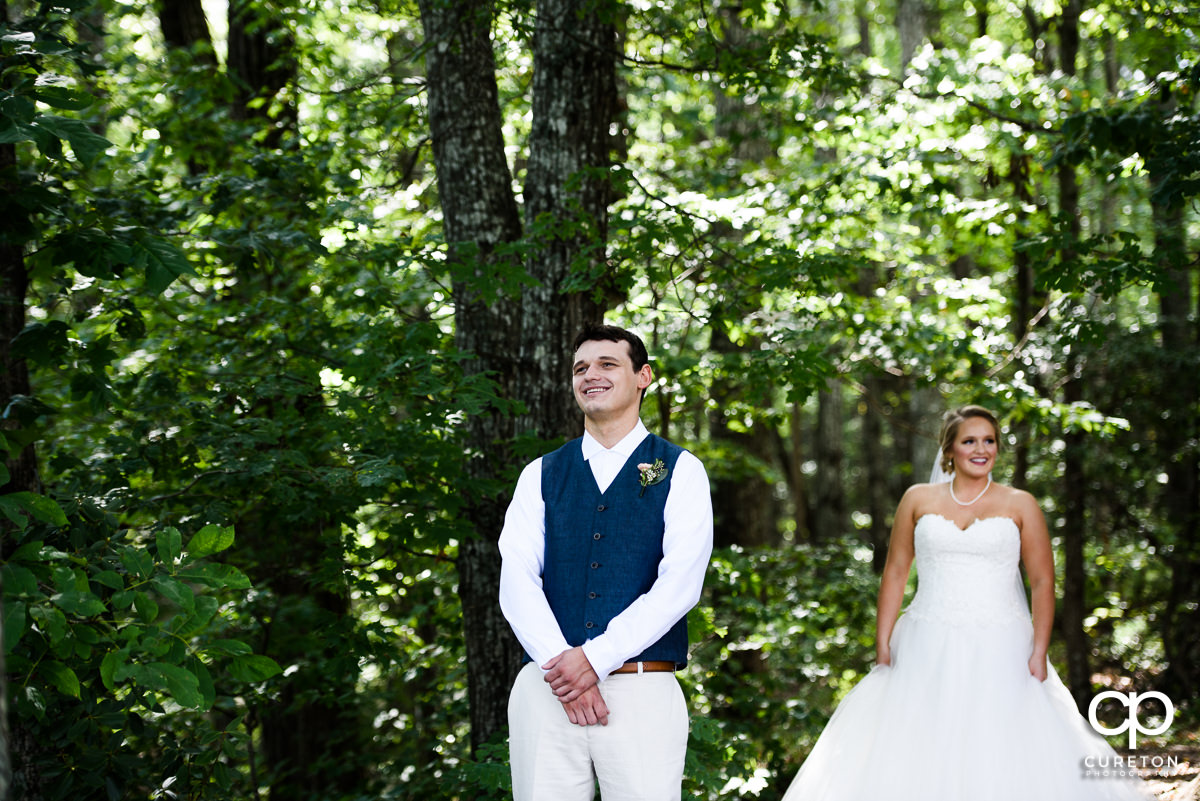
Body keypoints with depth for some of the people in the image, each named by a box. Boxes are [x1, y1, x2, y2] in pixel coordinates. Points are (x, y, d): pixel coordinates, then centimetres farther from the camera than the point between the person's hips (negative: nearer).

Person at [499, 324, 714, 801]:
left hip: (642, 694, -2)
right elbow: (517, 579, 2)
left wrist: (595, 658, -15)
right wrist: (560, 665, -13)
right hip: (545, 690, 2)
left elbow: (679, 582, -5)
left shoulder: (680, 471, 8)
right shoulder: (541, 475, 15)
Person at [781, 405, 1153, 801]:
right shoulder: (918, 500, 9)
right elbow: (895, 573, 10)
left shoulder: (1020, 505, 5)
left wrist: (1039, 652, -8)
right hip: (928, 650, 1)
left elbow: (1042, 581, 2)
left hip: (998, 652, -1)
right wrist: (882, 646, 3)